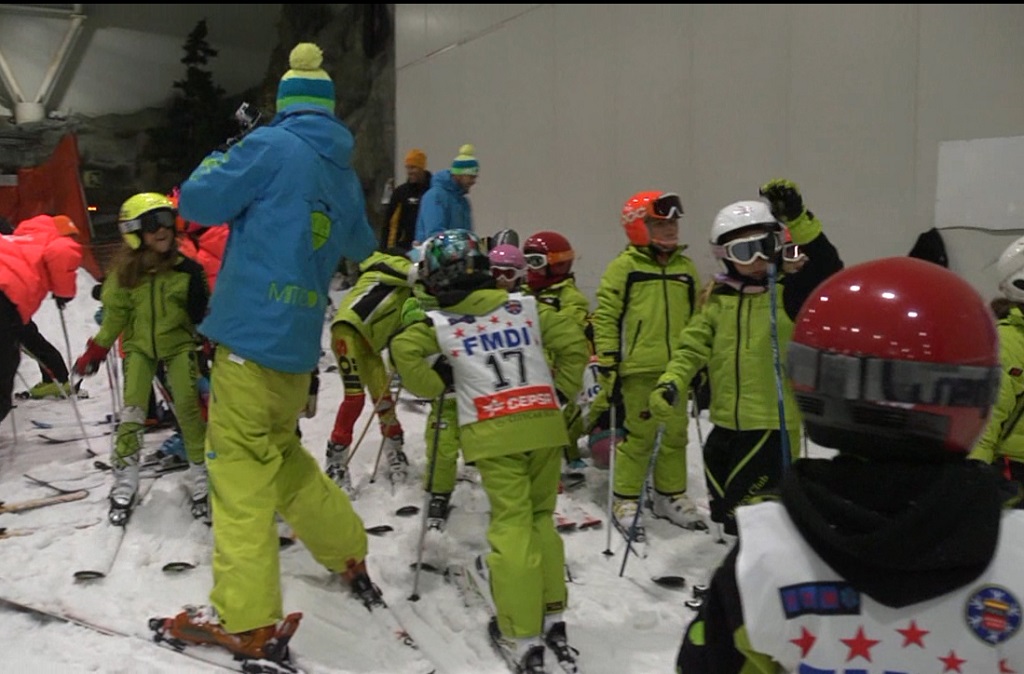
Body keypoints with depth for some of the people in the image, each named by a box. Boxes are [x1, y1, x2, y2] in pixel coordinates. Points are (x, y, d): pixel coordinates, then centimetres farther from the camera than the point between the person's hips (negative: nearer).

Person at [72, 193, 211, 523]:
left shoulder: (186, 268, -10)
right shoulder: (125, 270, -8)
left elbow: (200, 313, 1)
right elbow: (115, 315, 0)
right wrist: (96, 351, -1)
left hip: (178, 344, -1)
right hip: (139, 346, 1)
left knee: (187, 407, -9)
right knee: (132, 412, -6)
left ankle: (202, 479, 5)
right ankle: (124, 486, 8)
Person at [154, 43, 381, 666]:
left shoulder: (272, 145, -6)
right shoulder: (345, 175, 14)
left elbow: (199, 202, -4)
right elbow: (361, 247, 29)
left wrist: (219, 159, 15)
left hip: (253, 333, -7)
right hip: (300, 342, 7)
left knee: (240, 472, -3)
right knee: (281, 453, 24)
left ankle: (247, 622, -1)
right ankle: (348, 554, 34)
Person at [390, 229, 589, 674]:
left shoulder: (438, 322, 3)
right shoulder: (526, 307, 11)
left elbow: (404, 352, -10)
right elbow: (574, 343, 11)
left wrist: (434, 387, 5)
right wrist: (560, 391, 18)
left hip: (494, 434, -3)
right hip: (544, 424, 3)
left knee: (511, 525, 1)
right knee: (541, 519, 17)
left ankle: (523, 636, 2)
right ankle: (552, 615, 22)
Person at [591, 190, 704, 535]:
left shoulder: (686, 268, 12)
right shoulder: (623, 267, -3)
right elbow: (605, 318, -5)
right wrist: (608, 367, -9)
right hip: (638, 370, -5)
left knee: (676, 435, 13)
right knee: (638, 435, 0)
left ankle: (671, 496, 29)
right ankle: (625, 501, 15)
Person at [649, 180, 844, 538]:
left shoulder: (791, 290, -5)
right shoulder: (718, 298, 6)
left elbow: (827, 271, -23)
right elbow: (693, 346, 1)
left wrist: (798, 220, -34)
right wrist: (670, 384, -15)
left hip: (773, 422, -6)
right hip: (726, 421, 6)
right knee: (723, 507, 22)